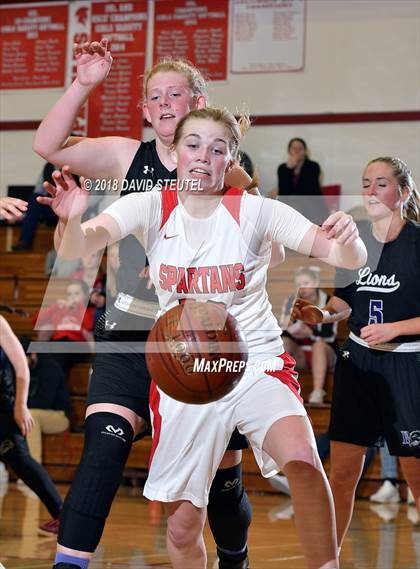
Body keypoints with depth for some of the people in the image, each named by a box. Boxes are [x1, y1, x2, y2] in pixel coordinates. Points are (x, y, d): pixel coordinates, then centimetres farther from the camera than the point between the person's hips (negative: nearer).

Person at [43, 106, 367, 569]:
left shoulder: (254, 210, -7)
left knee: (301, 457, -32)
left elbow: (349, 258, -13)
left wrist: (347, 240, -37)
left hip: (256, 364, -2)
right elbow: (77, 247, -19)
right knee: (182, 528, 5)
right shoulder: (151, 208, -3)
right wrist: (70, 220, -43)